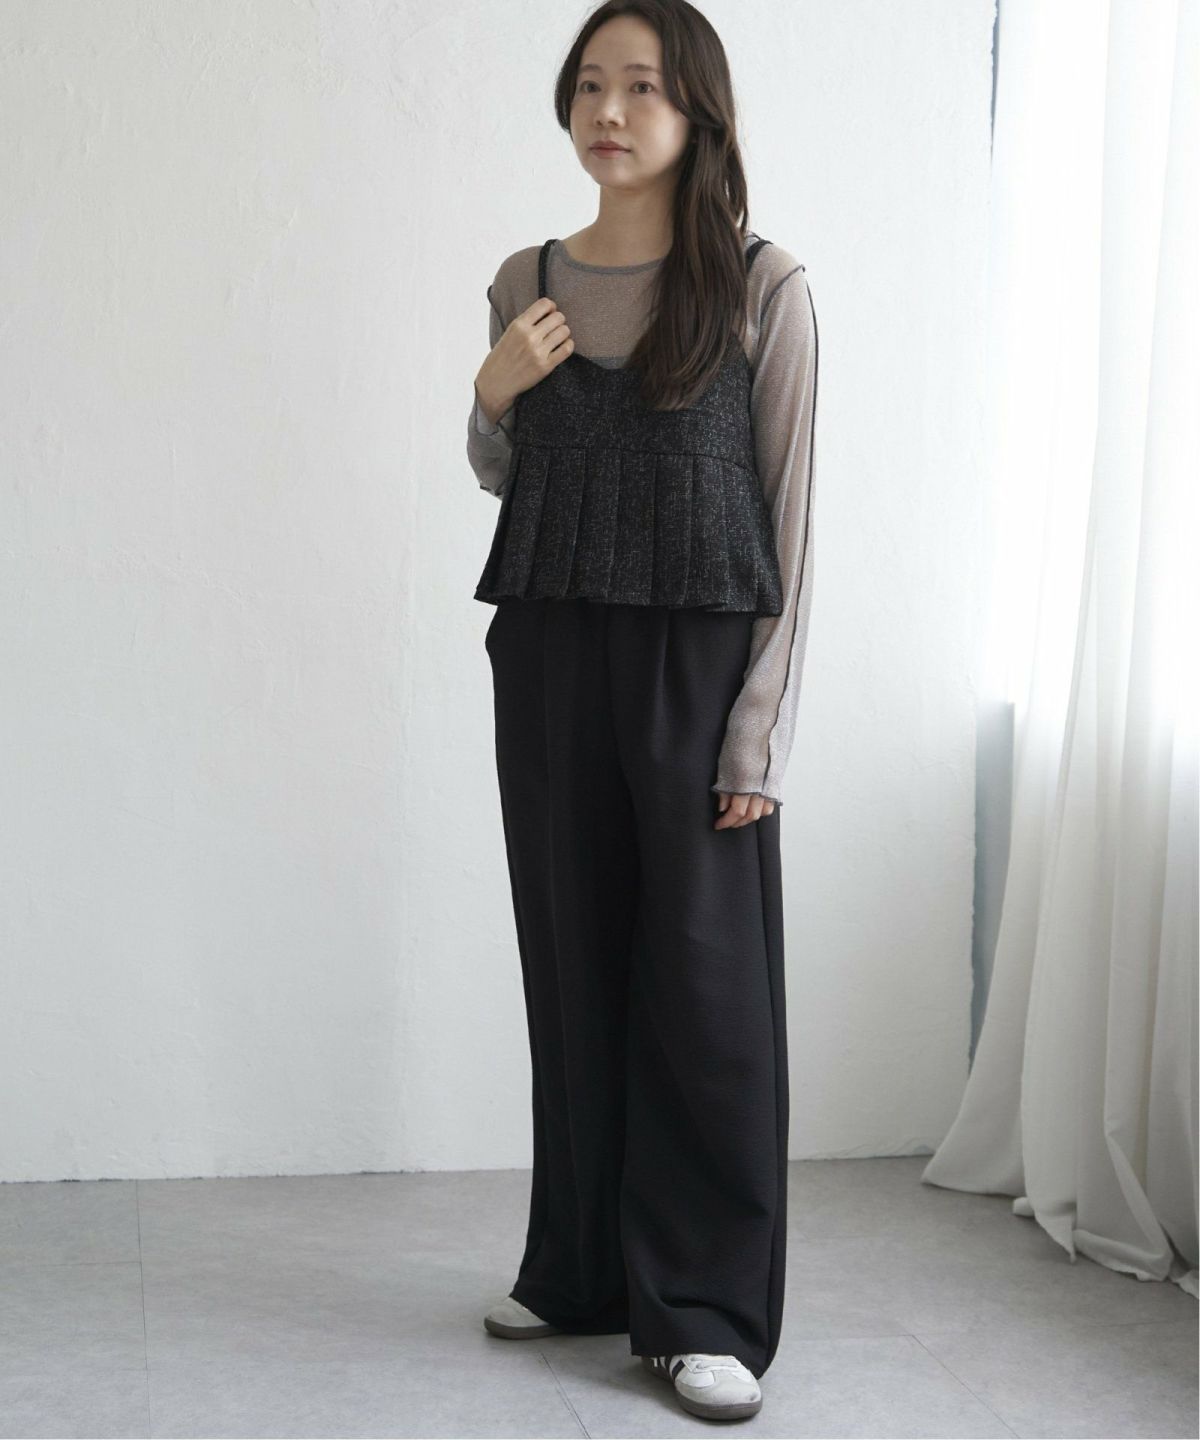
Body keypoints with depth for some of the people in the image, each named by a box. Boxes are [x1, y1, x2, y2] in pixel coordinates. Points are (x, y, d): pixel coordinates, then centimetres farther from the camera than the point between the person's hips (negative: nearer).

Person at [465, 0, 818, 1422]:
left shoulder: (762, 286, -5)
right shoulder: (527, 282, 7)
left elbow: (790, 513, -5)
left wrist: (760, 724, -11)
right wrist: (492, 394, -2)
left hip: (698, 664, -4)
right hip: (550, 658, 4)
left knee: (706, 982, -1)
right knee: (573, 969, 10)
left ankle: (704, 1309, 8)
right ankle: (580, 1269, 24)